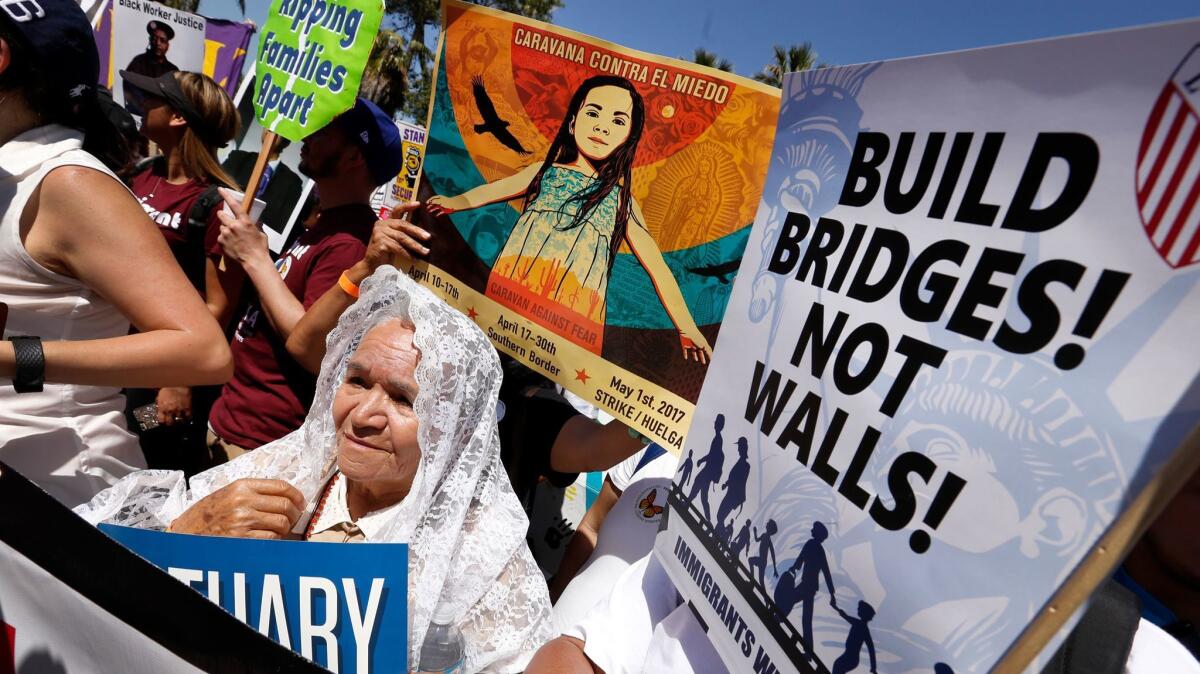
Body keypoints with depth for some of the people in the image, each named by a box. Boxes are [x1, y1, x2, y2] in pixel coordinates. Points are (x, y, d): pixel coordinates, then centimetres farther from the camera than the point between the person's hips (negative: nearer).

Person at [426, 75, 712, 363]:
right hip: (513, 291, 1)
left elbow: (657, 267, 8)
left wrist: (688, 329, 7)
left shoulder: (621, 199, 8)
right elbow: (487, 192, 24)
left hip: (574, 314, -1)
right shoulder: (544, 172, 11)